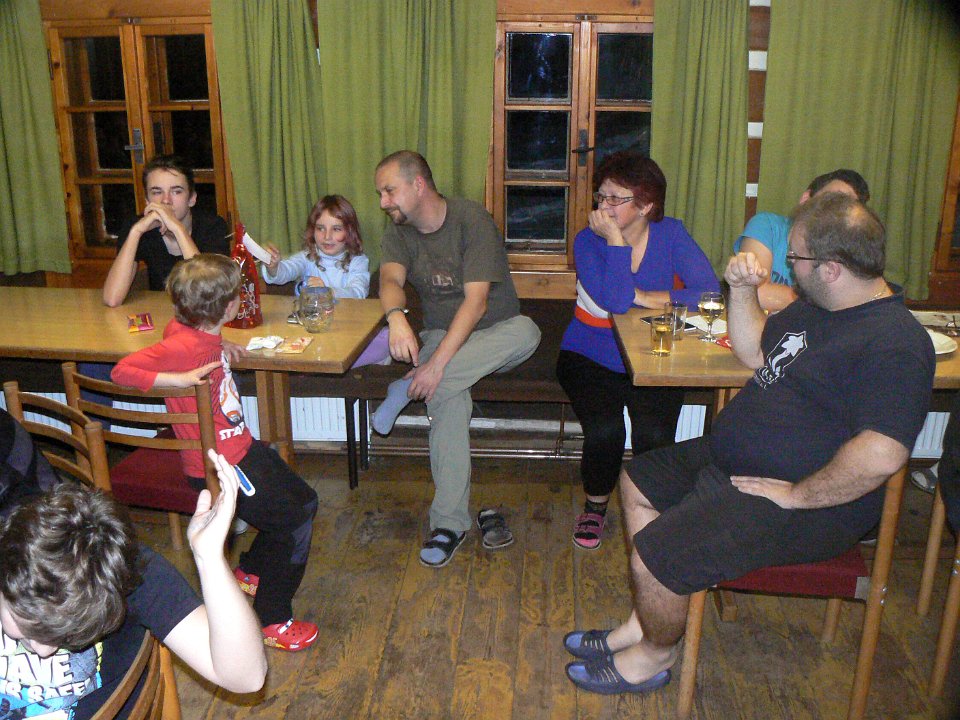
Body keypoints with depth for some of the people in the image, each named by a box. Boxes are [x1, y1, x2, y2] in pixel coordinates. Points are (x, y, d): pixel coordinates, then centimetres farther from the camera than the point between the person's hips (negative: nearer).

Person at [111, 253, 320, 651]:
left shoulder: (200, 332, -1)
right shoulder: (183, 345, -26)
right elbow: (122, 370, -30)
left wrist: (224, 349, 10)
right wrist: (179, 379, -35)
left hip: (241, 447, 9)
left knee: (304, 501, 20)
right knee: (296, 524, -5)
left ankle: (249, 573, 39)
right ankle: (272, 622, 10)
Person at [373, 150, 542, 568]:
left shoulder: (472, 220, -16)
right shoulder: (399, 231, 2)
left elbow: (476, 301, -25)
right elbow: (390, 279, -16)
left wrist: (436, 364, -34)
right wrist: (396, 316, -42)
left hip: (494, 334, -1)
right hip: (440, 334, 2)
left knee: (526, 331, -36)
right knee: (449, 400, -29)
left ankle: (408, 388, -30)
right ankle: (451, 521, -22)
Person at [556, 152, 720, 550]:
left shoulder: (670, 234, -4)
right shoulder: (588, 240, -9)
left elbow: (709, 291, -16)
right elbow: (614, 300, -26)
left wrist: (643, 297, -18)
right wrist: (615, 240, -26)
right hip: (592, 357, -1)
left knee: (654, 435, -21)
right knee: (604, 431, -23)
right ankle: (595, 506, 10)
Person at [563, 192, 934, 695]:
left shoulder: (895, 345, -24)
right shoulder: (816, 306, 8)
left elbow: (881, 455, -34)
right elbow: (754, 352, 21)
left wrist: (795, 495, -25)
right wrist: (742, 290, 5)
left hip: (807, 507, -11)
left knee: (654, 556, -21)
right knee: (638, 480, 17)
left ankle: (655, 655, 12)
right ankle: (643, 623, 22)